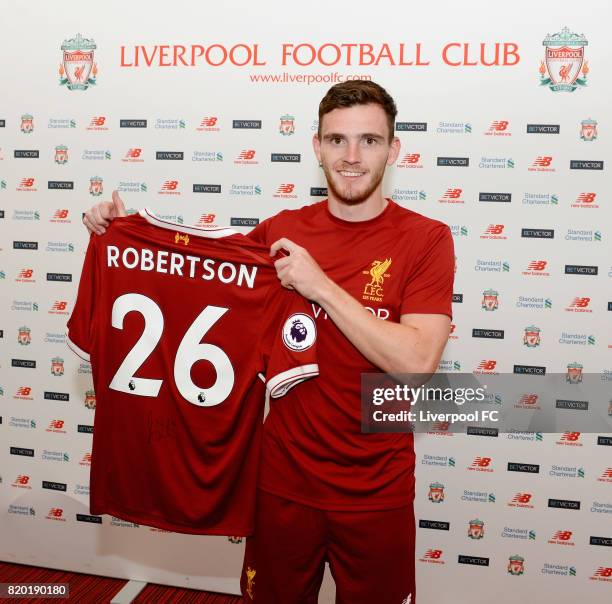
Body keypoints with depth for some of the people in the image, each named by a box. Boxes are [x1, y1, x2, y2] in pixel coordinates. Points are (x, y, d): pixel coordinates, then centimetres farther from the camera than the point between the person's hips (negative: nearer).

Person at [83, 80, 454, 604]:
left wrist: (321, 286, -24)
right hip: (284, 479, 3)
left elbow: (417, 363, -23)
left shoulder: (426, 239, -12)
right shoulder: (282, 231, -2)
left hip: (375, 492, -2)